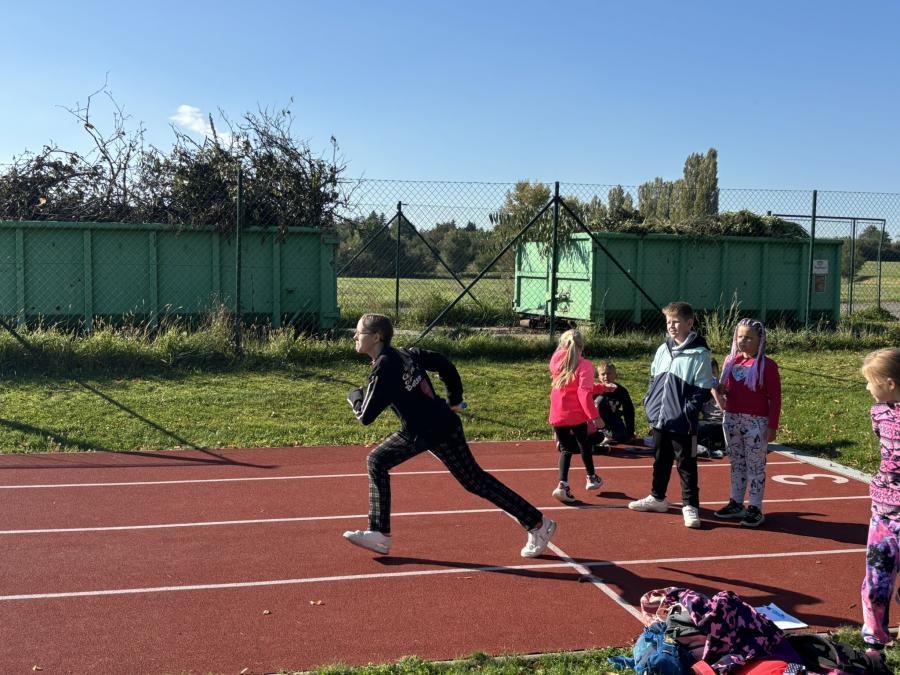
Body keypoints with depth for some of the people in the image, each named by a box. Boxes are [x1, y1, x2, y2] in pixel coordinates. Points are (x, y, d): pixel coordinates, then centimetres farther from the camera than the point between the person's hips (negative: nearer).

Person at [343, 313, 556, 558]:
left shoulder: (384, 368, -20)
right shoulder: (405, 354, 5)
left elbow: (366, 416, -18)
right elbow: (444, 364, 13)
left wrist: (354, 396, 3)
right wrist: (455, 399, 20)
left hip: (441, 430, -10)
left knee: (475, 481, 1)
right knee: (377, 461, 10)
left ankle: (538, 524, 13)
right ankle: (379, 535, 13)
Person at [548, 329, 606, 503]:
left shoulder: (556, 361, 5)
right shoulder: (584, 365, -12)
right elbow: (584, 393, -21)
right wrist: (594, 416, -19)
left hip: (557, 415, 3)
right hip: (576, 415, -3)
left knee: (565, 449, 13)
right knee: (584, 446, 20)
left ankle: (563, 485, -4)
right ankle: (591, 478, 40)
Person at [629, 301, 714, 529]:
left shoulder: (699, 354, -10)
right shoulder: (663, 350, 9)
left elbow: (702, 391, -12)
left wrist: (687, 413, -17)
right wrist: (650, 404, 7)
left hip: (682, 423, -6)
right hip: (659, 419, 6)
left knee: (686, 465, 2)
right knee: (661, 461, 19)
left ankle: (690, 506, 11)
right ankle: (657, 497, 34)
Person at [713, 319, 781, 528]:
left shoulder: (767, 365, -9)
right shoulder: (730, 361, 6)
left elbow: (775, 398, -8)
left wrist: (772, 426, -11)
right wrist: (719, 389, -8)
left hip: (756, 423, -5)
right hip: (732, 419, 6)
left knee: (755, 466, 2)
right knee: (736, 463, 15)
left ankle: (755, 508, 9)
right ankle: (736, 503, 24)